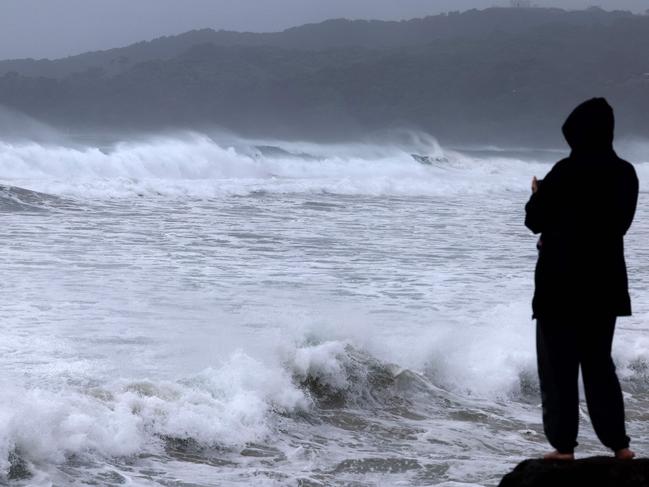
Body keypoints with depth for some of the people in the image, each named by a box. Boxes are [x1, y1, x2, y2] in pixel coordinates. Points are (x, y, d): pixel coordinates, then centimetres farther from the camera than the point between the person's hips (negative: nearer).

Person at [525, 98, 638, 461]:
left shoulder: (567, 172, -16)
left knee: (558, 366, 3)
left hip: (562, 282, -5)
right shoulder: (626, 174, 1)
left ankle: (564, 445, 2)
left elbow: (535, 221, -8)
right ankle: (618, 443, 13)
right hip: (605, 282, 5)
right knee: (599, 363, 15)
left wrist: (538, 195, 13)